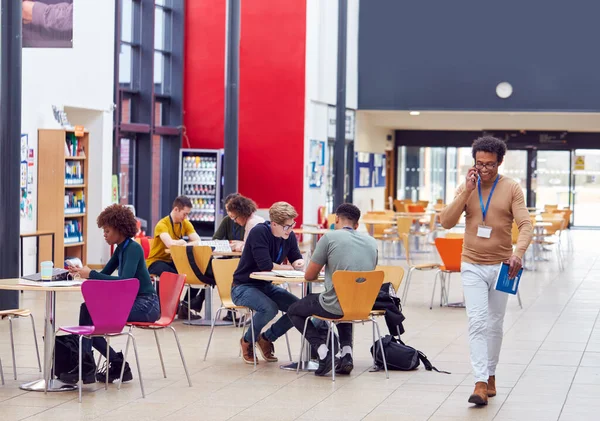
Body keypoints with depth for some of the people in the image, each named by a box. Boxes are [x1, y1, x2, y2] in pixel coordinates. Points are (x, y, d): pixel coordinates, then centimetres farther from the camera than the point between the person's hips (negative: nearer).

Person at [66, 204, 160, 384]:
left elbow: (124, 280, -29)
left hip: (145, 305, -9)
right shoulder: (121, 249, 12)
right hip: (131, 302, 9)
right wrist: (81, 272, 1)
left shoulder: (133, 248, -15)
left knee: (90, 312, -19)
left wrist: (91, 274, -29)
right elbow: (105, 274, 20)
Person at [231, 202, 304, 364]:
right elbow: (265, 265, -29)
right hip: (243, 287, -7)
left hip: (266, 286, 7)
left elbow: (297, 259, 10)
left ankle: (267, 338, 11)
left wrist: (298, 263, -16)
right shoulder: (259, 232, -22)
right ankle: (247, 341, -4)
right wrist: (290, 267, -13)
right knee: (270, 308, -34)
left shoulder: (289, 236, 0)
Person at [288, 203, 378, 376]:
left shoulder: (330, 237, -7)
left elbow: (309, 276, -2)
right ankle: (347, 352, 18)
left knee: (293, 311, 21)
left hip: (334, 307, -5)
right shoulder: (371, 242, 8)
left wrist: (324, 269, 21)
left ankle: (322, 349, 1)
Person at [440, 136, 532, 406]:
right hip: (472, 266, 1)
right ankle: (481, 383, -15)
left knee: (495, 324, 11)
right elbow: (446, 222, -7)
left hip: (500, 265, 0)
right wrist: (467, 191, -14)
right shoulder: (466, 188, 1)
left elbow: (525, 224, -13)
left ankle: (490, 375, 27)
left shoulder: (511, 189, -5)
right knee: (477, 322, -10)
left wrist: (518, 252, -31)